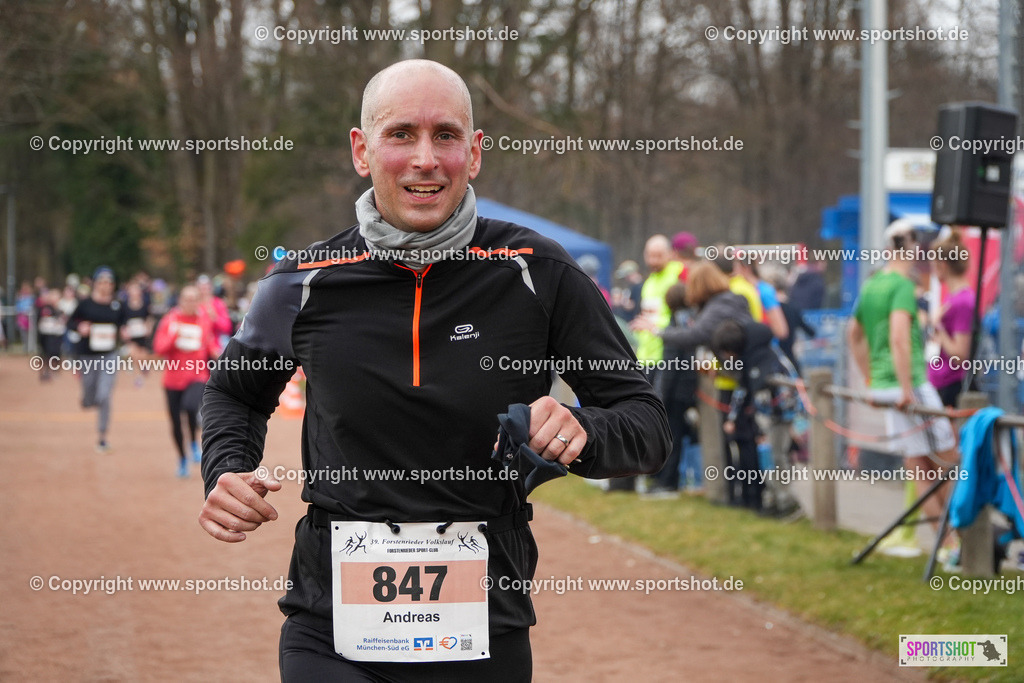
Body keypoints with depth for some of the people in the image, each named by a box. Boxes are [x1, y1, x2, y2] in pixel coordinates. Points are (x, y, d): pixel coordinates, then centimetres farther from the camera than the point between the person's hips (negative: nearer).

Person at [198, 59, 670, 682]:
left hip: (486, 632, 0)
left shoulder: (536, 274, -4)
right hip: (333, 633, 0)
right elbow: (236, 391, 20)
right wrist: (227, 472, 0)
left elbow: (648, 424, 0)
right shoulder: (304, 284, 0)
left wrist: (580, 432, -22)